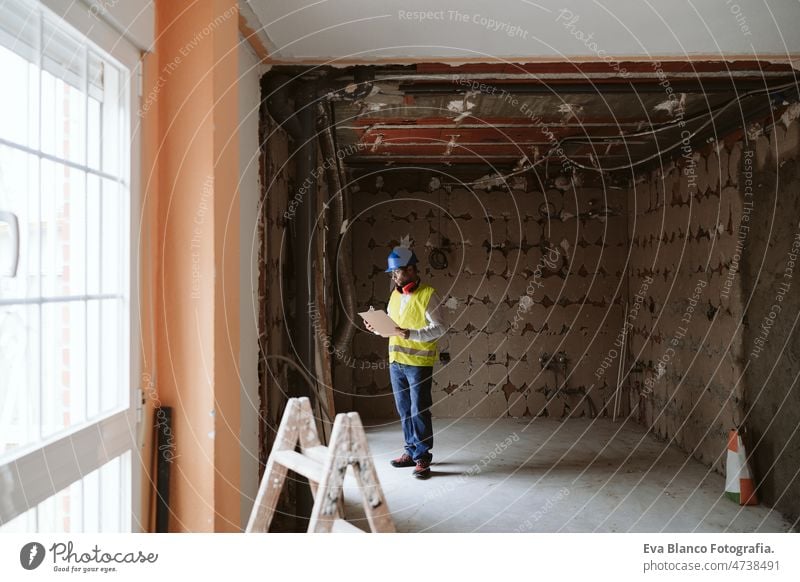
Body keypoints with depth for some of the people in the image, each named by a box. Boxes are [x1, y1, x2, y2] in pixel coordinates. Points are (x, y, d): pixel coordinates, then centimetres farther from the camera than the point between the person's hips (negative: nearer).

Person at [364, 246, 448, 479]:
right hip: (396, 361, 7)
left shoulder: (428, 295, -10)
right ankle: (411, 452, 24)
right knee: (404, 411, 13)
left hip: (418, 363, -7)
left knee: (419, 411, -3)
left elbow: (440, 328, -15)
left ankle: (422, 458, 4)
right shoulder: (395, 295, 12)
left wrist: (411, 334, -25)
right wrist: (377, 328, 0)